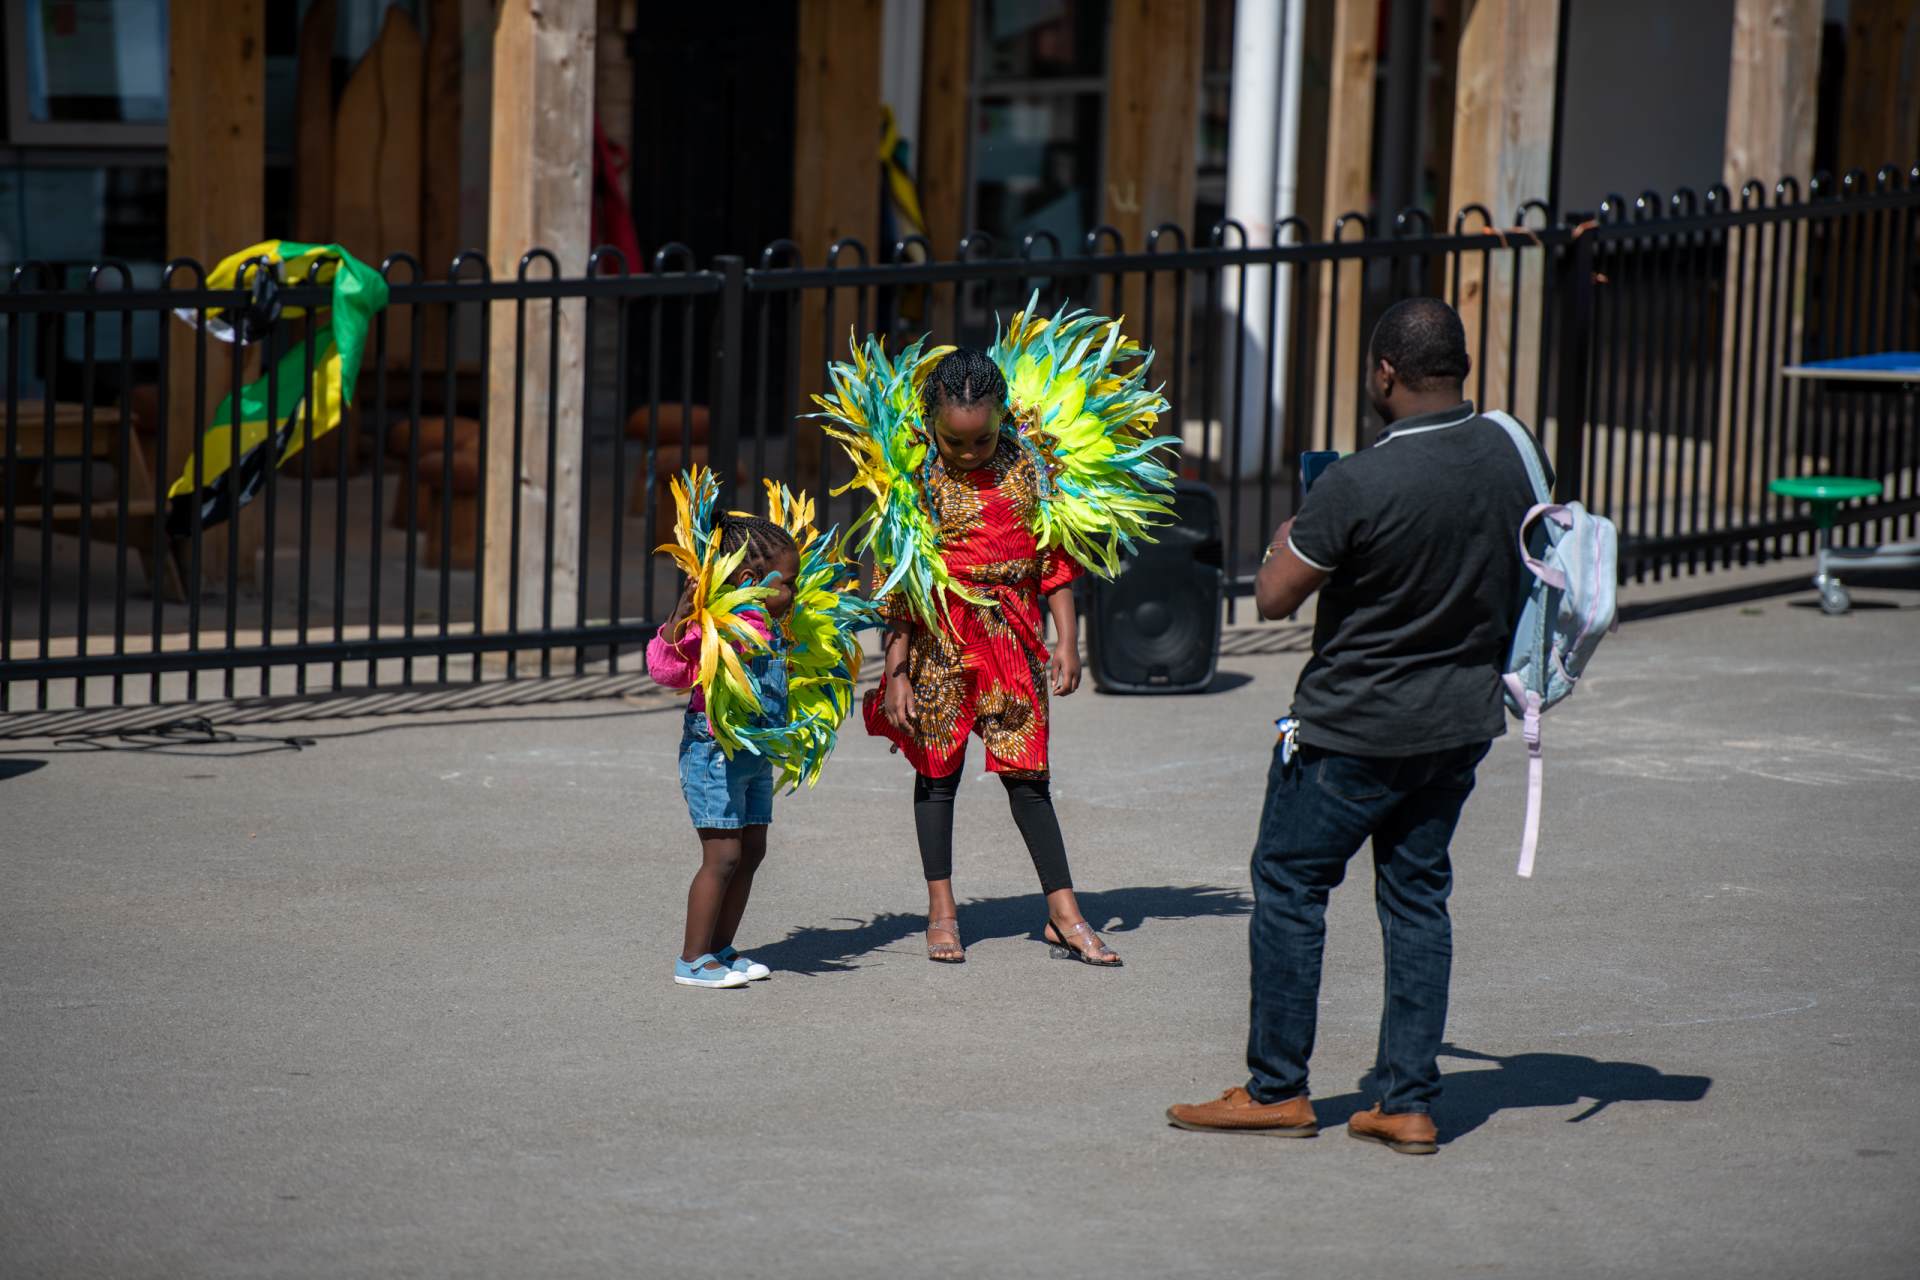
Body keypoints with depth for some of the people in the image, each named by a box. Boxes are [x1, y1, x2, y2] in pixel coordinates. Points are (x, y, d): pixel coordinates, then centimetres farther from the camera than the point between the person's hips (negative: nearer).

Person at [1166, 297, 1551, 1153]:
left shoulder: (1357, 486, -23)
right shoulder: (1512, 457, -4)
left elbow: (1274, 598, -14)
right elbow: (1523, 584, 10)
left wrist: (1285, 536, 5)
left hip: (1355, 729, -6)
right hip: (1464, 721, 6)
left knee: (1289, 884, 8)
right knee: (1417, 896, 13)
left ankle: (1276, 1089, 13)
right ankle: (1409, 1103, 12)